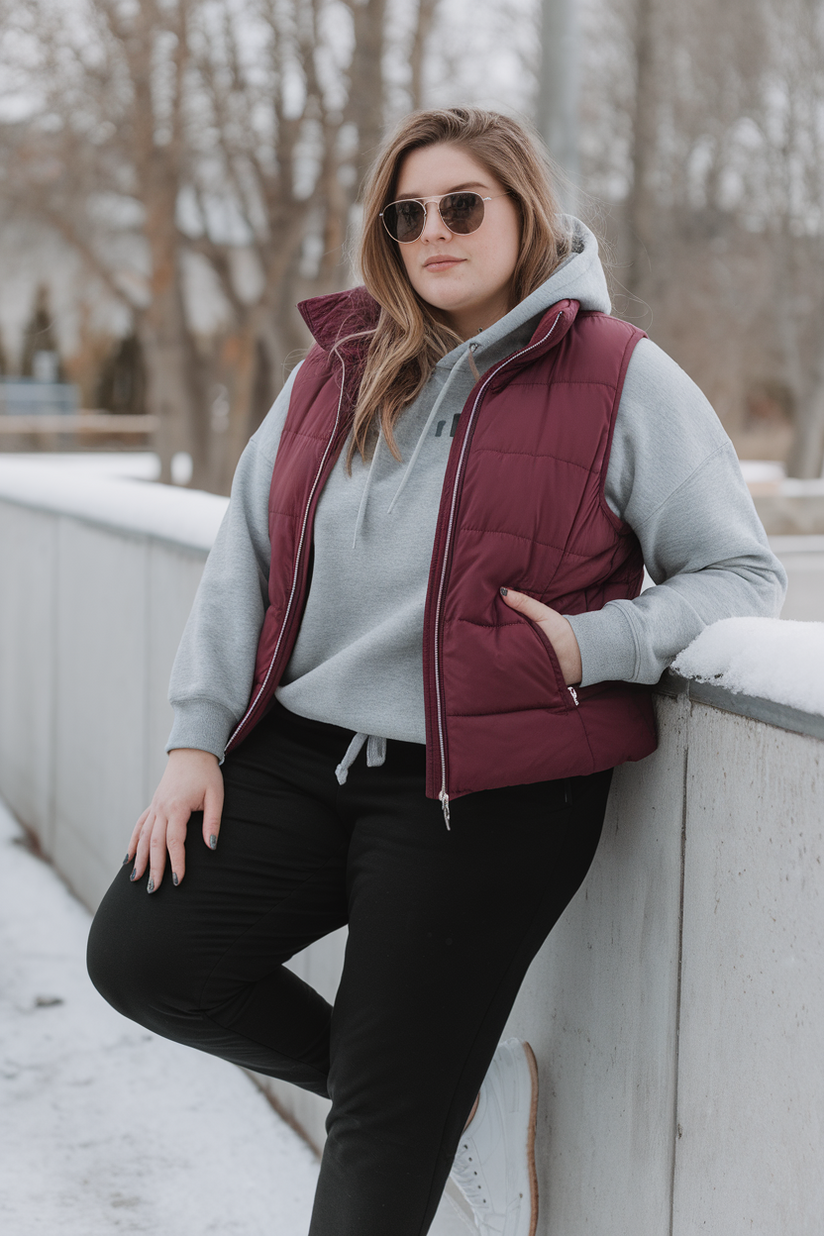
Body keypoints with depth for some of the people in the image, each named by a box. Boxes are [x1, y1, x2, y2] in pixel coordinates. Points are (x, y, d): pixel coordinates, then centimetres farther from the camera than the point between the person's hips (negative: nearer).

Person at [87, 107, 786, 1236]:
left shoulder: (623, 379, -2)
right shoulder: (338, 370, 11)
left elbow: (745, 573, -1)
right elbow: (245, 558, 14)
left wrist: (594, 645, -16)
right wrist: (197, 737, 4)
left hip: (487, 792, -5)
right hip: (299, 755, 6)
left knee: (389, 1109, -2)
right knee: (142, 954, -2)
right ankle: (464, 1091, 11)